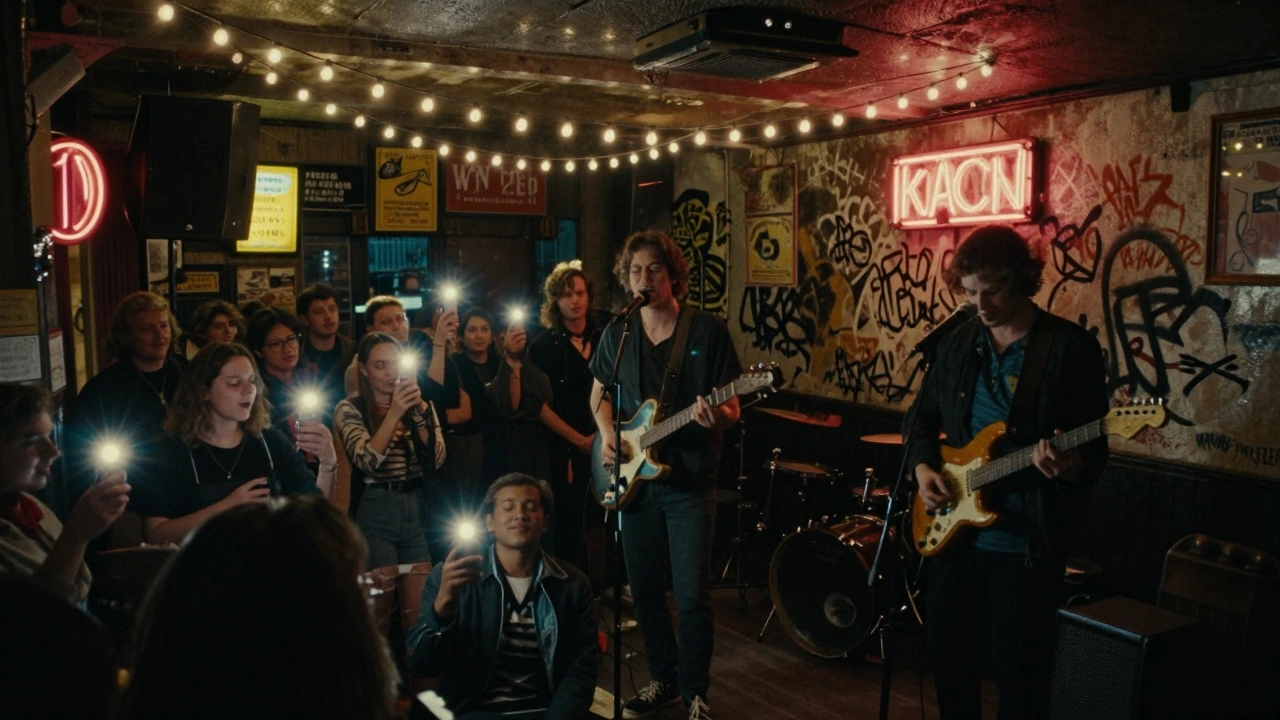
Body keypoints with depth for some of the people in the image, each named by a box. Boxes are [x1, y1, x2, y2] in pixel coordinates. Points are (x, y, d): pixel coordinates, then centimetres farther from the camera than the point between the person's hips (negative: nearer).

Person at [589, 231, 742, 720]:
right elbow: (599, 395, 17)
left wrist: (717, 417, -27)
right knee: (645, 591, 12)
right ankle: (663, 678, 31)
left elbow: (732, 410, -4)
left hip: (689, 480, -4)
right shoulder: (616, 334, 6)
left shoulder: (708, 331, -6)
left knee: (692, 595, -3)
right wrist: (608, 436, -1)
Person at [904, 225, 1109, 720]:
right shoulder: (958, 343, 6)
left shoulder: (1071, 346, -9)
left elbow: (1096, 448, -10)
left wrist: (1071, 468, -32)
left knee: (1019, 675, 5)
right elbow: (922, 415, 17)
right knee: (947, 656, 17)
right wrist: (923, 467, -1)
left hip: (1027, 541, -5)